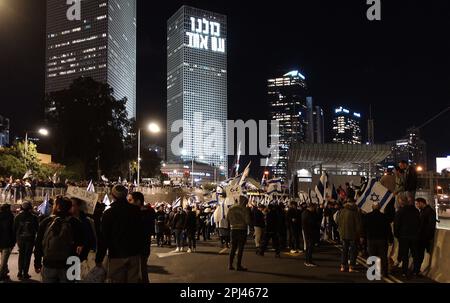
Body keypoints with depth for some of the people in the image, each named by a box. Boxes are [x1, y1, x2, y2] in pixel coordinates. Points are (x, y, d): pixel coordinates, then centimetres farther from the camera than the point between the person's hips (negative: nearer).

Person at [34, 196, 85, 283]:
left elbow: (38, 245, 1)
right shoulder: (74, 222, -6)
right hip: (68, 267, -1)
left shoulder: (46, 222, -3)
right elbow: (80, 244, -4)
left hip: (48, 266, 1)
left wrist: (37, 264, 9)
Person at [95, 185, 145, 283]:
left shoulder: (108, 213, -8)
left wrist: (99, 259, 0)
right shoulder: (136, 210, 1)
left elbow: (103, 238, -8)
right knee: (133, 280, 10)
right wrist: (140, 250, 15)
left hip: (116, 256, -3)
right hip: (134, 254, 3)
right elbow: (142, 232, 5)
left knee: (116, 280, 5)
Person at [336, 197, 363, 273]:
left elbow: (338, 222, 8)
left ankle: (343, 266, 14)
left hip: (343, 234, 4)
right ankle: (351, 267, 3)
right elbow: (358, 224, -10)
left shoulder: (341, 211, 0)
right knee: (353, 250, 4)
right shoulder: (355, 212, -13)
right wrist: (359, 233, 0)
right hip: (353, 235, -4)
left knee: (344, 250, 13)